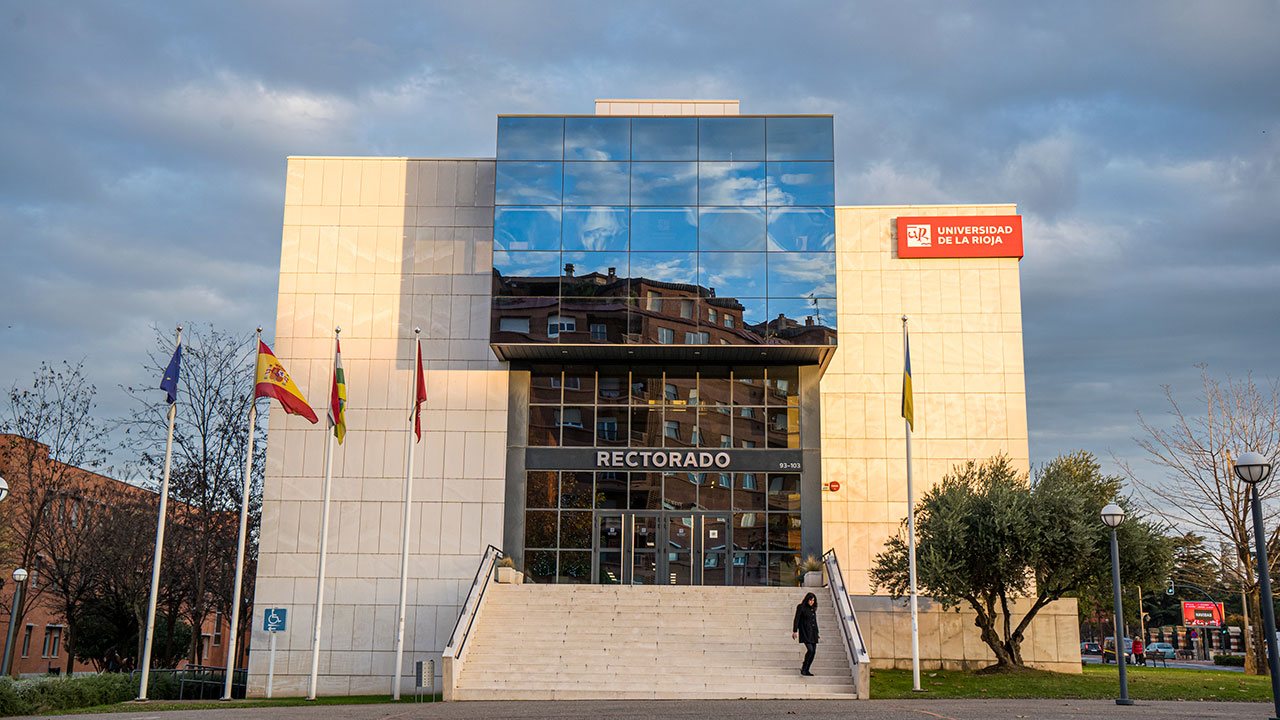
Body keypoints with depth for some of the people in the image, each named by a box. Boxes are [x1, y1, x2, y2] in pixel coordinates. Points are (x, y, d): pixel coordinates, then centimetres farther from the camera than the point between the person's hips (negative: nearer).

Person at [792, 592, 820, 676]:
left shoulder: (813, 609, 15)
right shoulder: (801, 607, -4)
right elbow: (796, 619, -6)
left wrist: (817, 633, 22)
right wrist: (794, 631, -12)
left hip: (812, 632, 7)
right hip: (805, 632, -7)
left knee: (813, 651, 1)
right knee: (810, 649, -20)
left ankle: (806, 670, 10)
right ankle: (803, 668, -4)